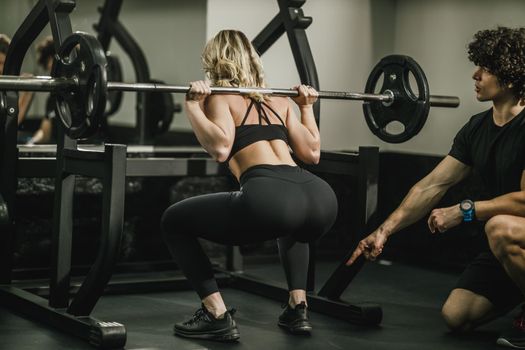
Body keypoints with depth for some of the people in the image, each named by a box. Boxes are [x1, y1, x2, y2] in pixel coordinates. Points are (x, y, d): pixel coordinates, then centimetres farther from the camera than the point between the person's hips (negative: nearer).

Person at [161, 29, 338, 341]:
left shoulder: (219, 96, 13)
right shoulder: (279, 100, 29)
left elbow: (221, 148, -5)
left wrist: (192, 105, 3)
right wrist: (307, 107, 40)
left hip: (270, 199, -6)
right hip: (321, 198, 6)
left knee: (174, 221, 16)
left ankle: (217, 317, 8)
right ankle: (298, 309, 29)